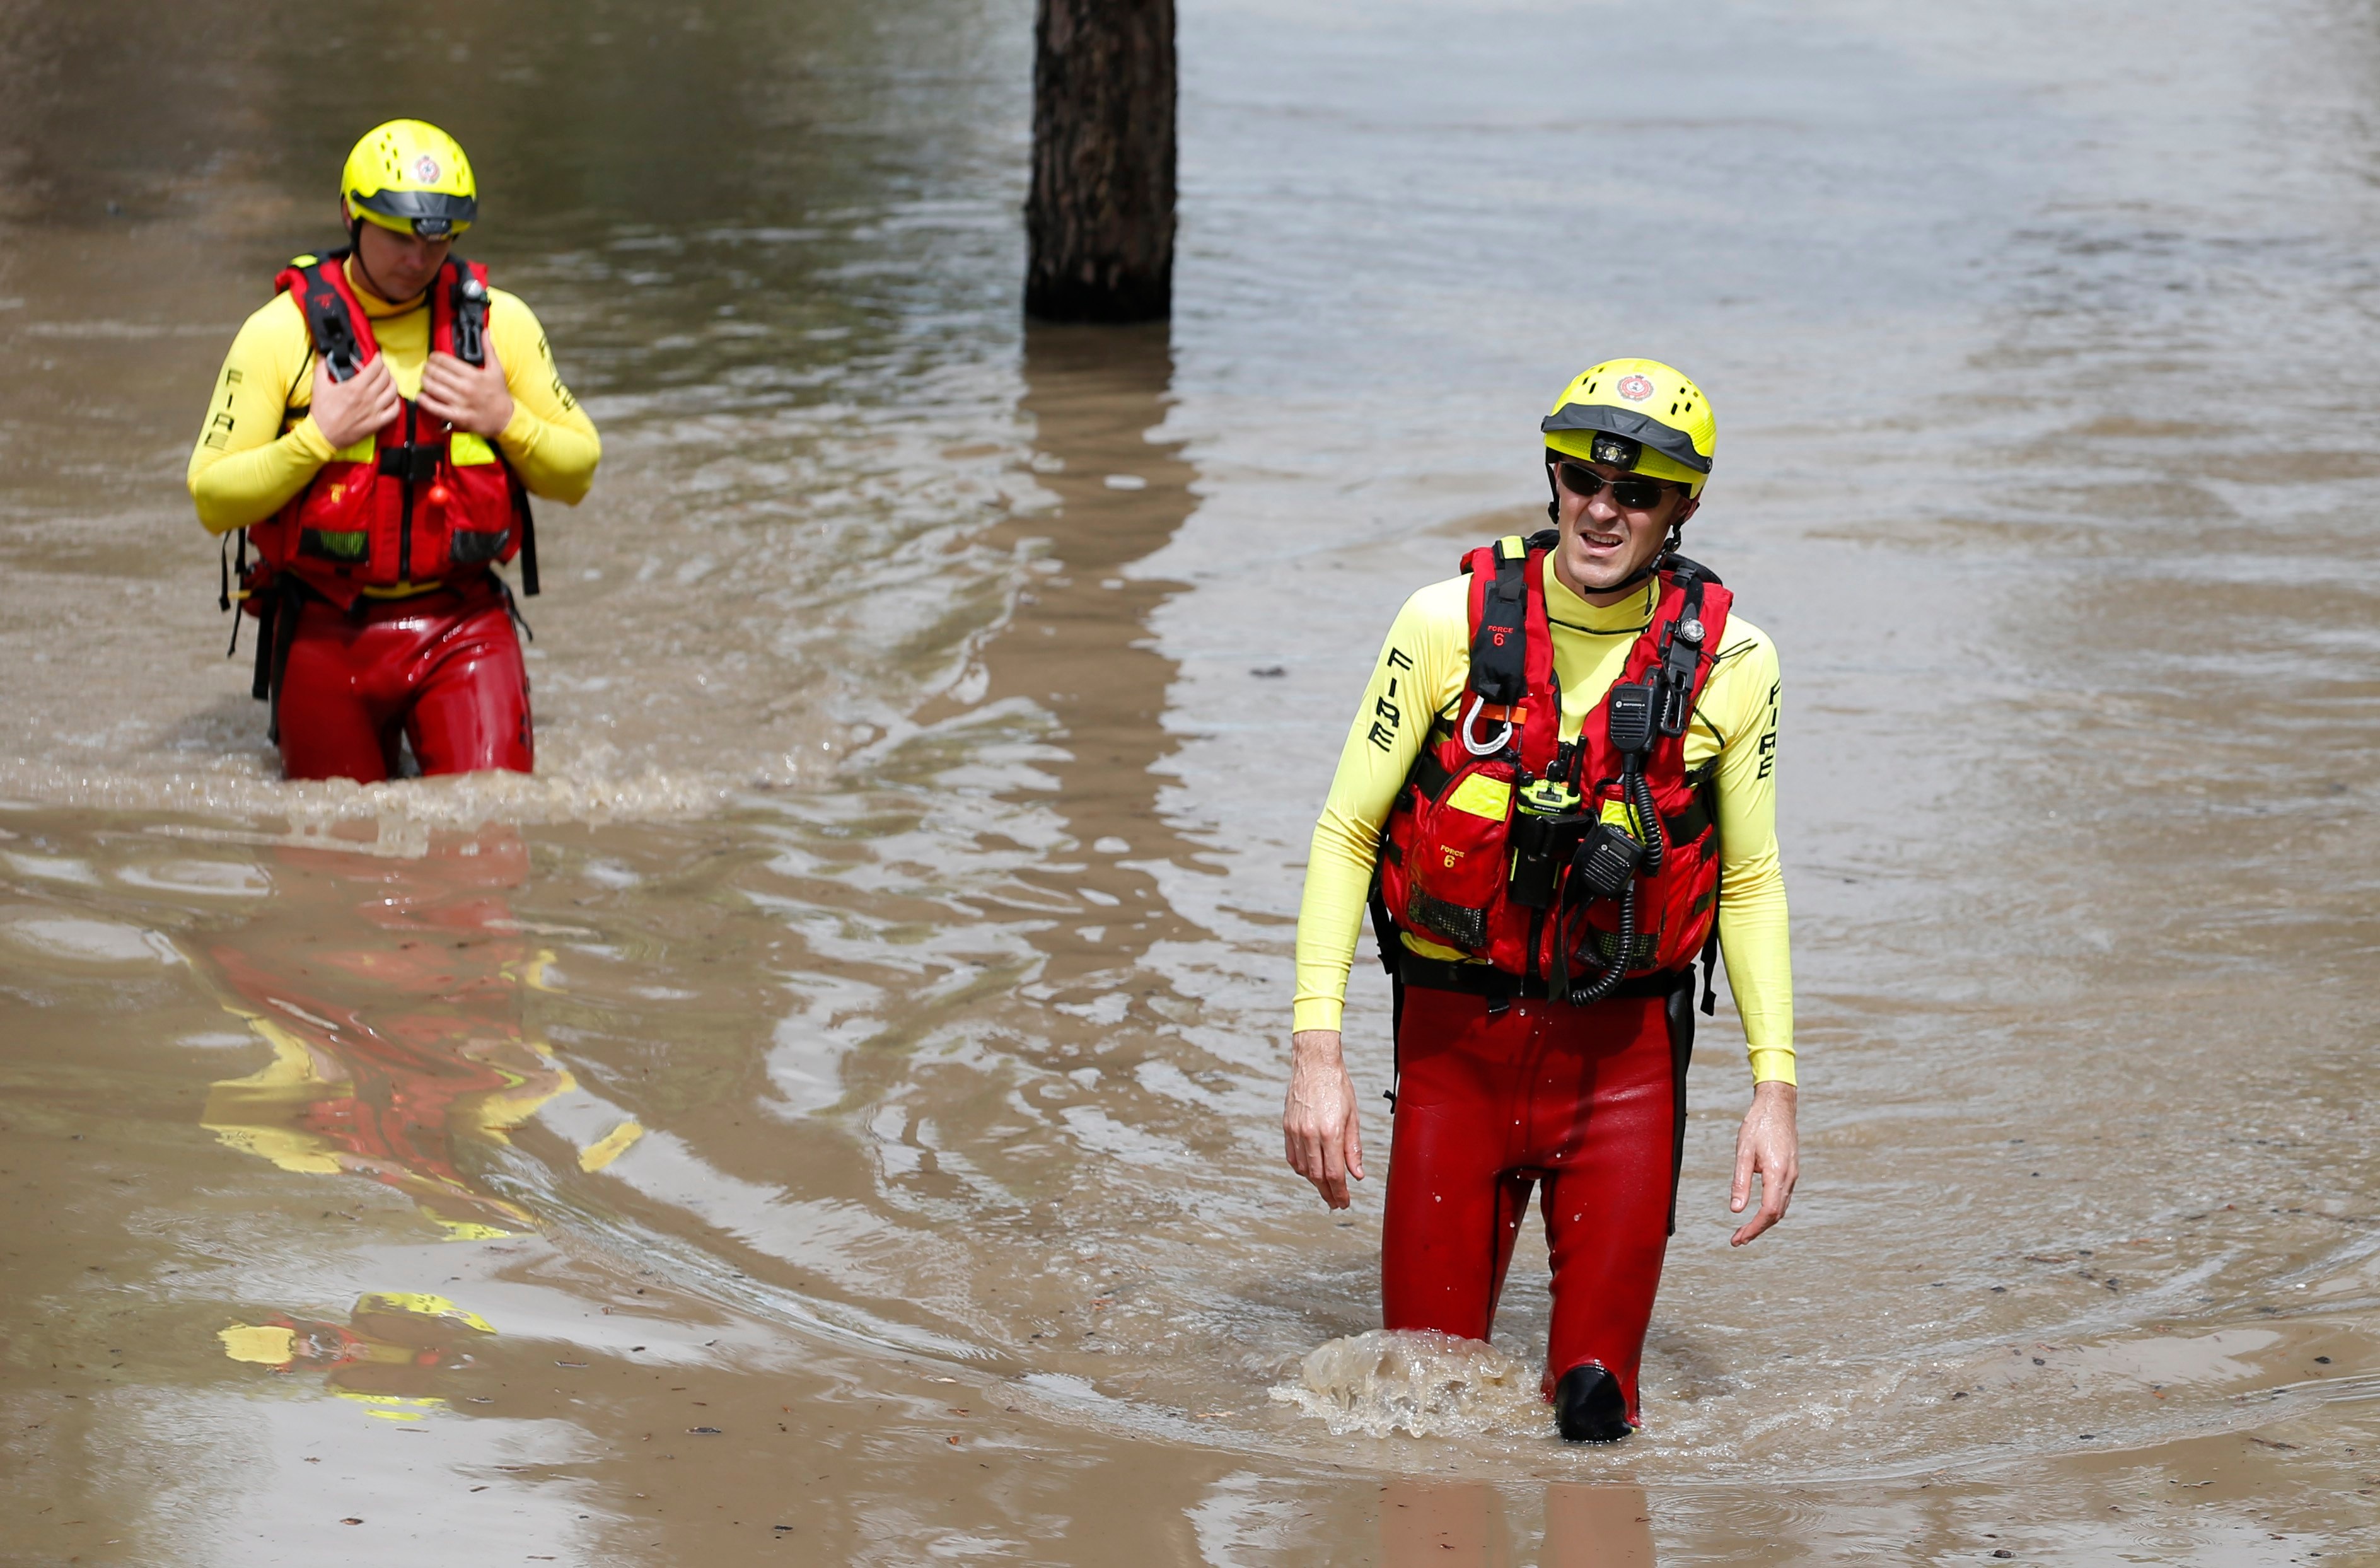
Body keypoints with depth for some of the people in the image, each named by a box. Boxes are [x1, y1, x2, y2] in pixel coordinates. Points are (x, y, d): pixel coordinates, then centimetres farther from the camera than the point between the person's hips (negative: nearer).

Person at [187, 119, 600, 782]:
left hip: (462, 625, 1)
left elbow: (576, 474, 9)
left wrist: (506, 420, -10)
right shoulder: (280, 333, -5)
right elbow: (212, 502, -7)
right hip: (326, 630, -1)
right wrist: (320, 437, -19)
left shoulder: (500, 323, 2)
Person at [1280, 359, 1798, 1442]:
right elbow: (1344, 835, -3)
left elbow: (1752, 885, 7)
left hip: (1623, 1052, 0)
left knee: (1595, 1393, -1)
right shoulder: (1451, 624, -8)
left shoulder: (1729, 662, -5)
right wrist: (1316, 1054, -10)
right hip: (1455, 1037, 0)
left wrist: (1776, 1087, 1)